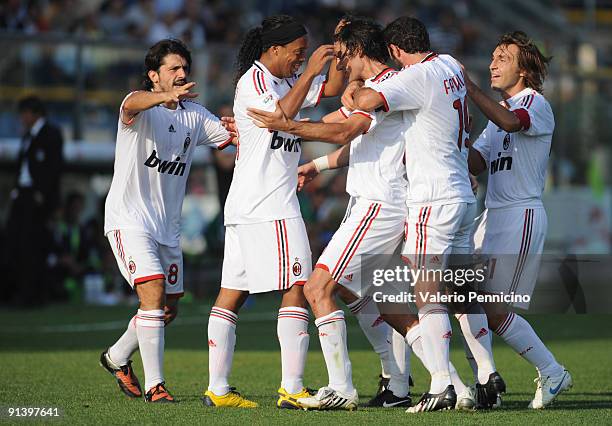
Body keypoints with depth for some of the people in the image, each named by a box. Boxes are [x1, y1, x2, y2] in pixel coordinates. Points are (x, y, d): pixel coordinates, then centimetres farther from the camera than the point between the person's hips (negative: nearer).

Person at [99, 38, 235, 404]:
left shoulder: (195, 116, 9)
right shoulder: (142, 107, -10)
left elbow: (236, 136, 6)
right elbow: (132, 105, -35)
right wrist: (165, 96, -57)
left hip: (168, 225, 7)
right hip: (129, 218, -7)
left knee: (169, 309, 13)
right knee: (153, 293, -20)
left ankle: (117, 358, 36)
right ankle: (154, 384, -15)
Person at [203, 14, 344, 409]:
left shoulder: (288, 79, 19)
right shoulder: (253, 80, -8)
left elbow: (333, 88, 23)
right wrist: (310, 72, -21)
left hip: (245, 208, 10)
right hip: (268, 205, -10)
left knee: (232, 294, 6)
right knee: (297, 288, -11)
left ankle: (218, 389, 6)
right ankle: (292, 390, -15)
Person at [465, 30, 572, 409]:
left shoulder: (535, 102, -5)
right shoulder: (500, 110, 22)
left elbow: (510, 122, -29)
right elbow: (477, 163, 13)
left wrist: (467, 85, -26)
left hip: (522, 215, -9)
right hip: (494, 216, 9)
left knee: (495, 310, -12)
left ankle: (553, 374, 1)